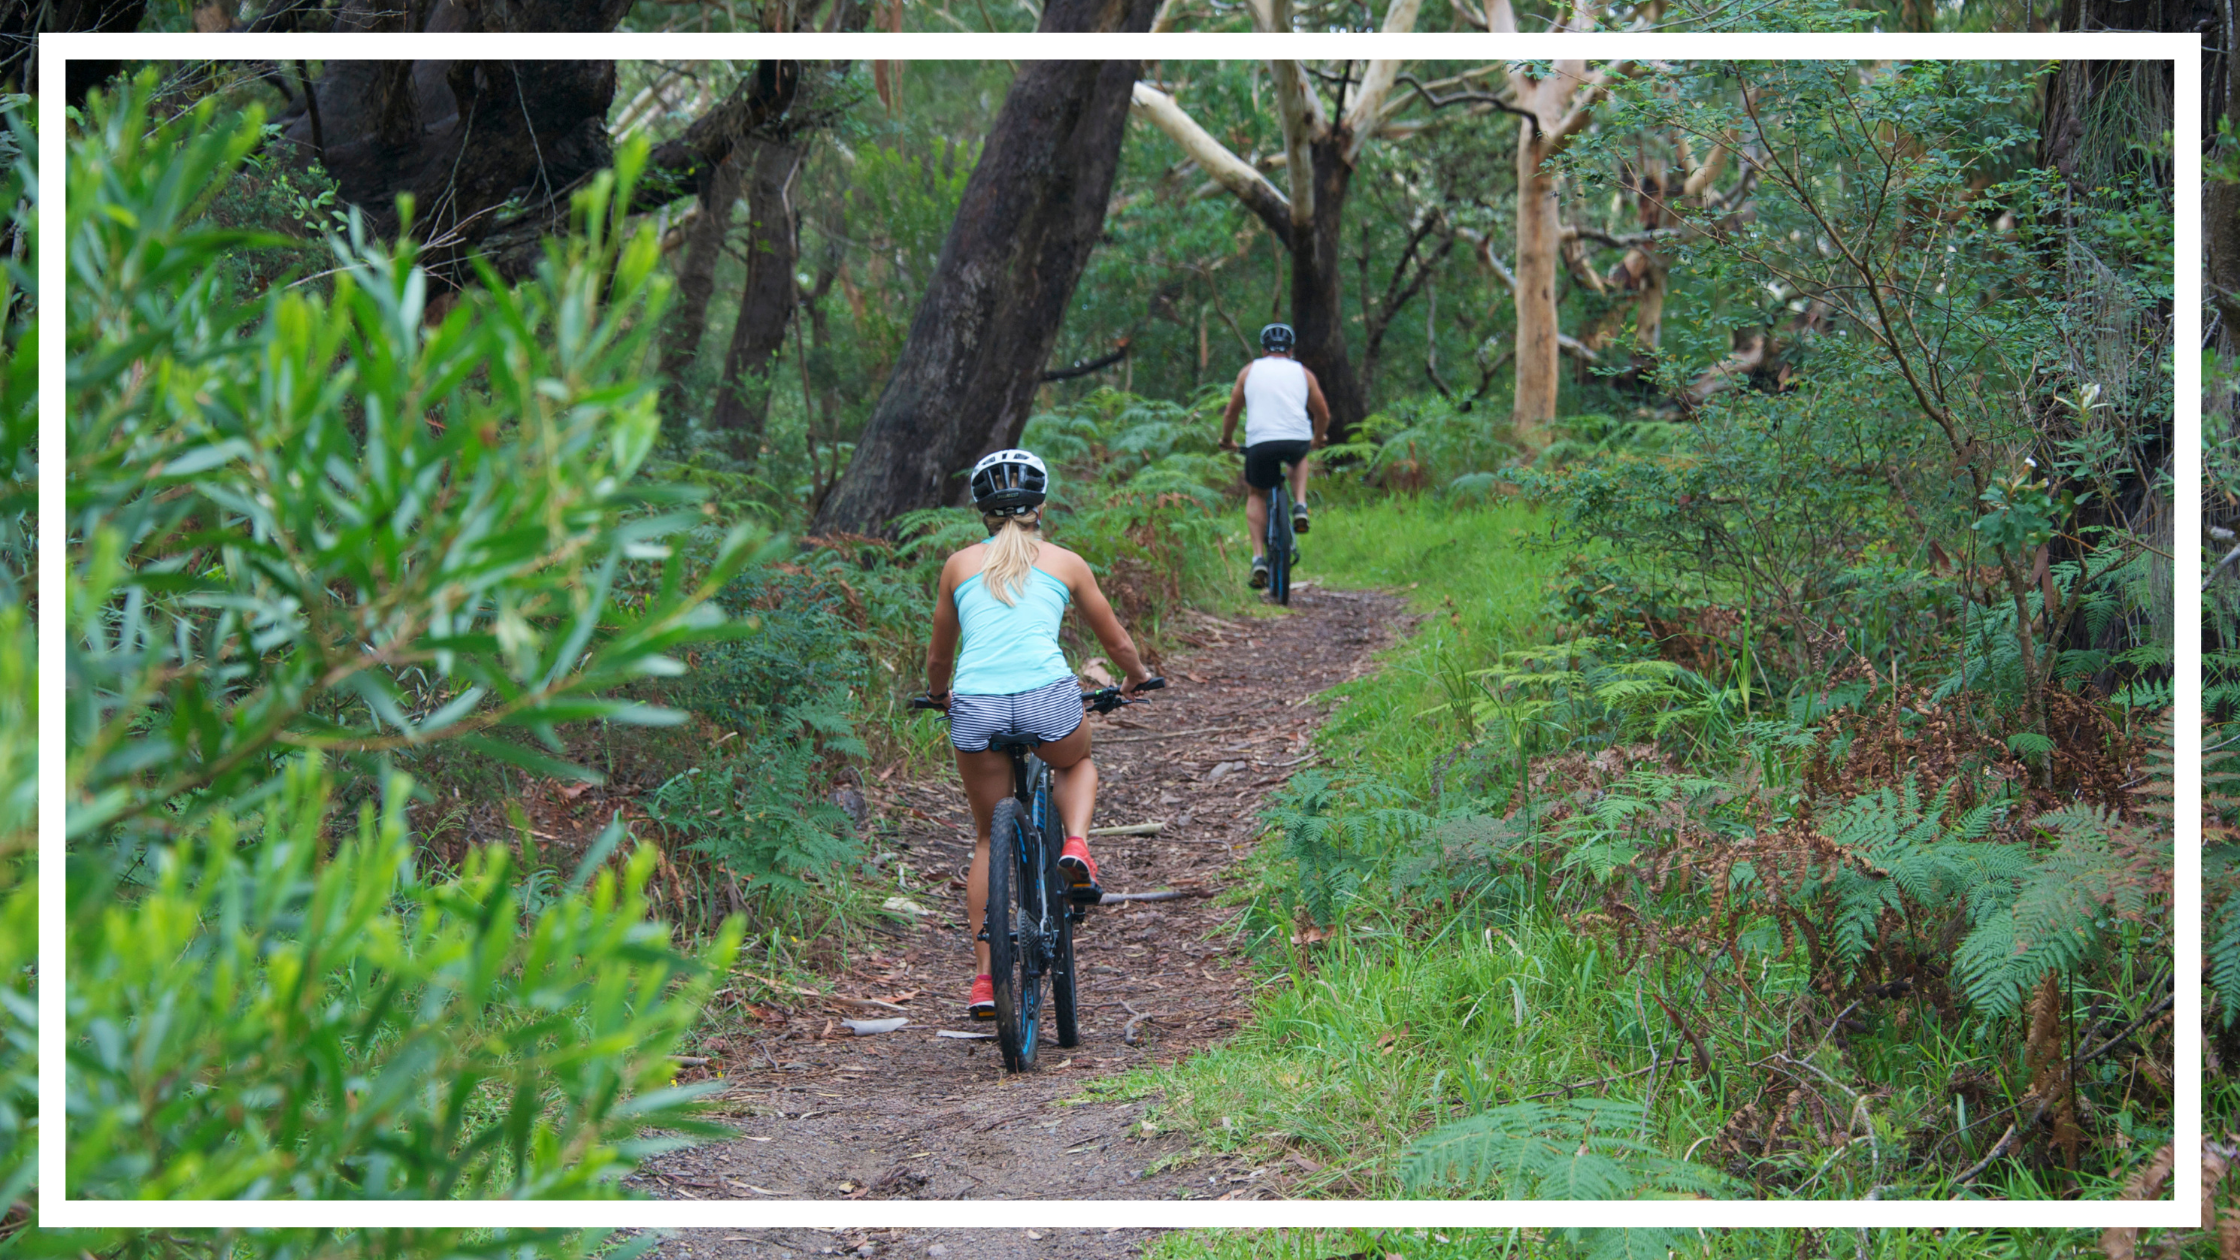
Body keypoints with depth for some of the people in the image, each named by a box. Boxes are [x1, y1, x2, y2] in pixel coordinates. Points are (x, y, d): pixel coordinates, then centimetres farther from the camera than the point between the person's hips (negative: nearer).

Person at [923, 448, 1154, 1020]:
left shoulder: (959, 565, 19)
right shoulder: (1065, 563, 17)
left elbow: (938, 657, 29)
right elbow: (1116, 640, 29)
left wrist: (938, 695, 50)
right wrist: (1136, 679, 50)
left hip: (976, 708, 1)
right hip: (1046, 696, -1)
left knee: (990, 840, 19)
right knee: (1077, 763, 35)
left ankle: (985, 977, 12)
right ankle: (1076, 845, 5)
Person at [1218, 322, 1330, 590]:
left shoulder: (1250, 371, 16)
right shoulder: (1302, 373, 16)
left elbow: (1231, 413, 20)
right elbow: (1323, 414, 23)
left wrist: (1226, 441, 37)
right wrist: (1318, 438, 43)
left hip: (1260, 443, -1)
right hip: (1297, 441, 1)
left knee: (1256, 495, 22)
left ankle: (1259, 557, 5)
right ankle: (1300, 508, 14)